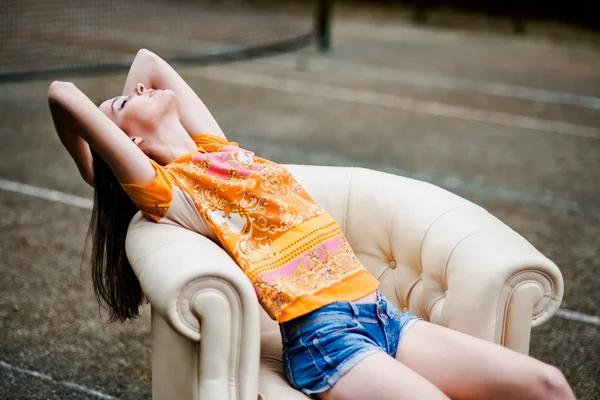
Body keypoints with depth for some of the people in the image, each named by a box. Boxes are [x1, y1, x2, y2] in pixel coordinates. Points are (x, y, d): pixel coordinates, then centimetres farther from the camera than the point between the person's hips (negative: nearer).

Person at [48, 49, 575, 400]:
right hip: (322, 336, -8)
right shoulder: (166, 187, -1)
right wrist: (102, 179, 6)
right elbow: (62, 93, -11)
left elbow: (148, 60, 31)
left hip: (382, 319, 8)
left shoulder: (215, 148, 21)